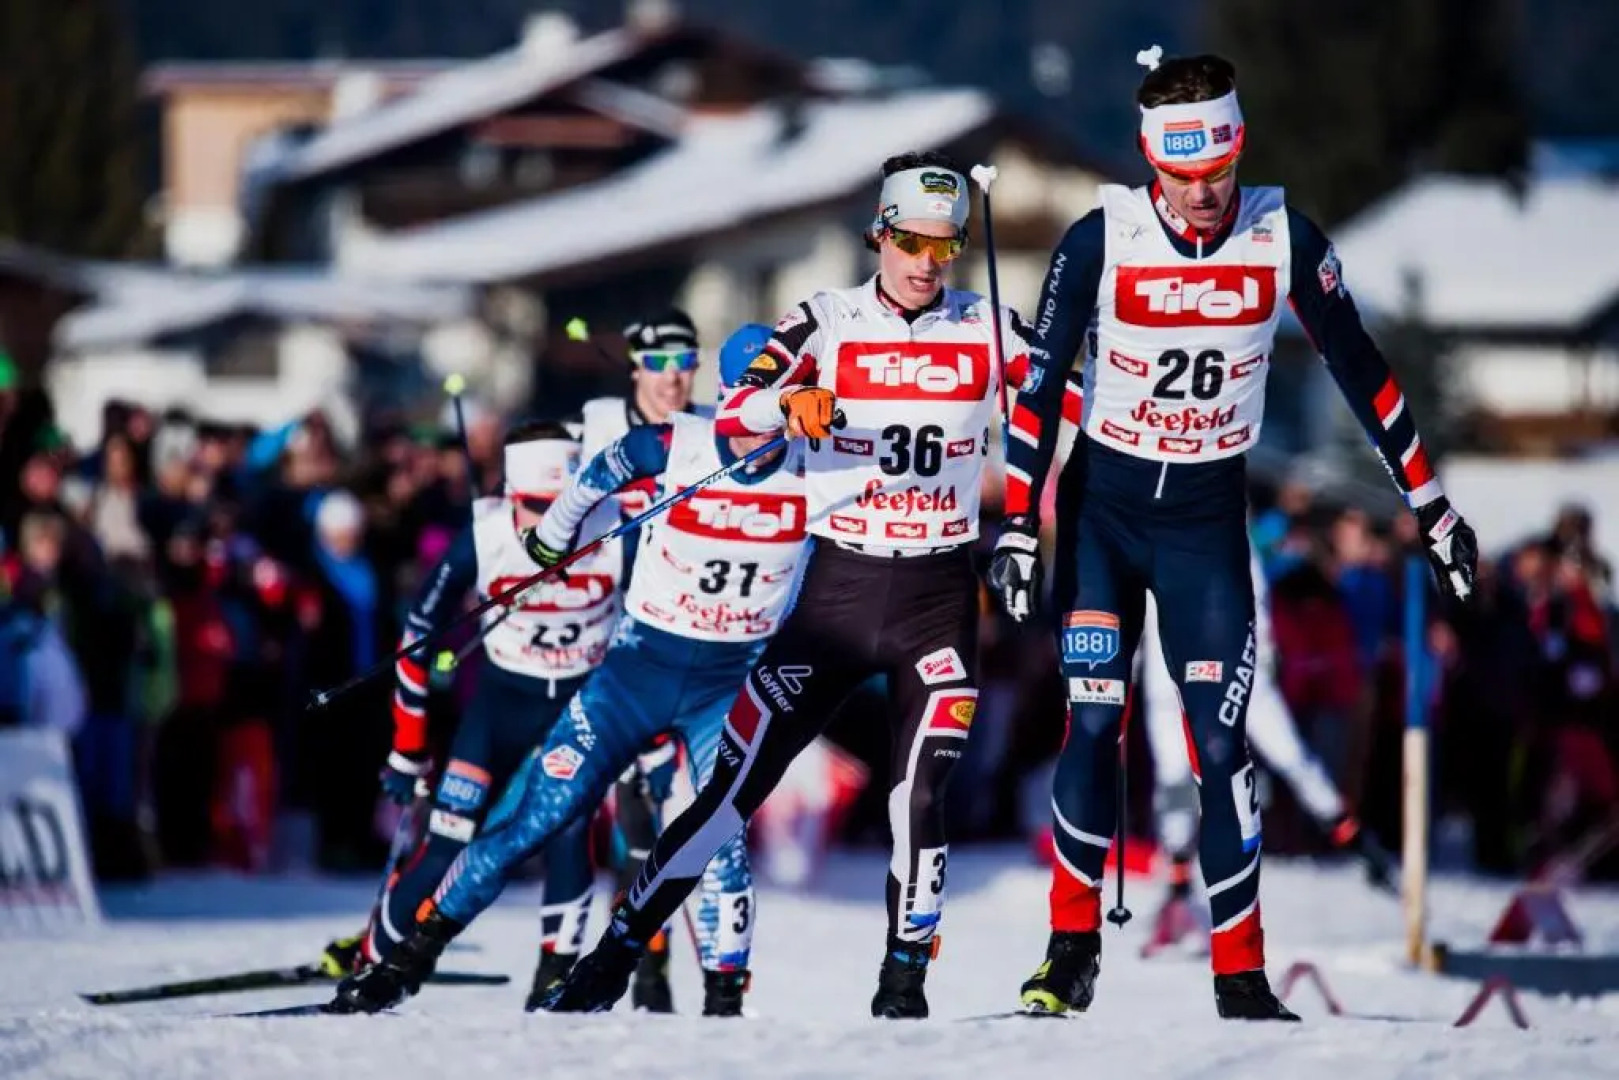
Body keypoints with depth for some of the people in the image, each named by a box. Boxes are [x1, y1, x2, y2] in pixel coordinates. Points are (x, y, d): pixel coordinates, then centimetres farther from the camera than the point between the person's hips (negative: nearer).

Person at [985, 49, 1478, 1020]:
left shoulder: (1285, 240, -10)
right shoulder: (1101, 240, -14)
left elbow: (1360, 371, 0)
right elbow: (1039, 384, -7)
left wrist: (1432, 507, 3)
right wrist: (1018, 523, -11)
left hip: (1209, 519, 1)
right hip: (1102, 507, 0)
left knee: (1222, 744, -5)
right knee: (1093, 724, -9)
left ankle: (1241, 976, 2)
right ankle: (1074, 948, 1)